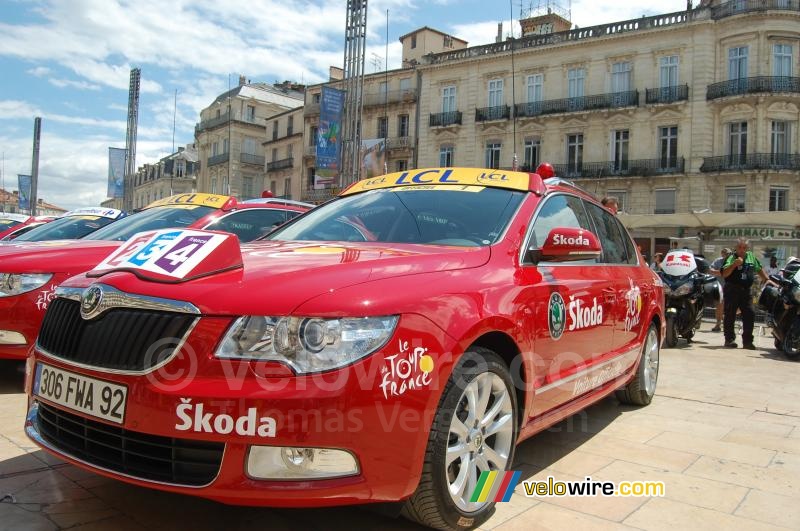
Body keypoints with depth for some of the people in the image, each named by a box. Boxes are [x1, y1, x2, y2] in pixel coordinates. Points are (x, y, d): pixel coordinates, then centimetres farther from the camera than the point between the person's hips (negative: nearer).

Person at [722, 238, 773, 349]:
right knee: (730, 315, -1)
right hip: (732, 290, -5)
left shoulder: (751, 256, 11)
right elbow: (724, 274, -20)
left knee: (750, 314, 1)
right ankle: (729, 340, 6)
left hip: (746, 291, 5)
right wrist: (734, 264, -31)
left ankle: (747, 341, 7)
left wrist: (767, 279, 19)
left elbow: (759, 269, 27)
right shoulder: (731, 258, -6)